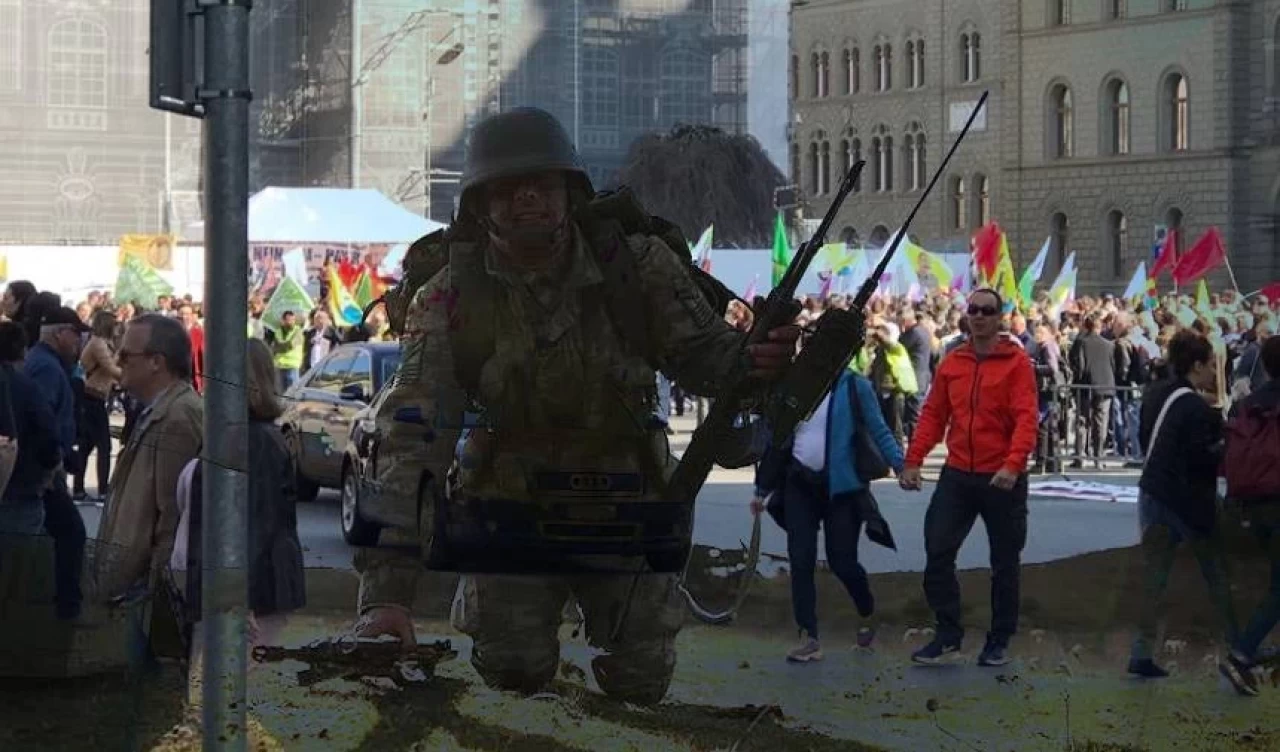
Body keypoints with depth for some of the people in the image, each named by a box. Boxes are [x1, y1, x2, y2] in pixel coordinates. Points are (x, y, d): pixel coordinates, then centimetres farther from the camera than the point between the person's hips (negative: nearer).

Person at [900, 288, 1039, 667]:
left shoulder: (1017, 362, -6)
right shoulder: (951, 363, 6)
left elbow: (1026, 418, -15)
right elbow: (933, 415, 9)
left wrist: (1013, 464, -28)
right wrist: (913, 460, -1)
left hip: (1002, 479, -3)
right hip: (957, 475, 3)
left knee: (1004, 563, 7)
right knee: (938, 553, -3)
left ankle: (1000, 641, 19)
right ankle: (948, 634, 8)